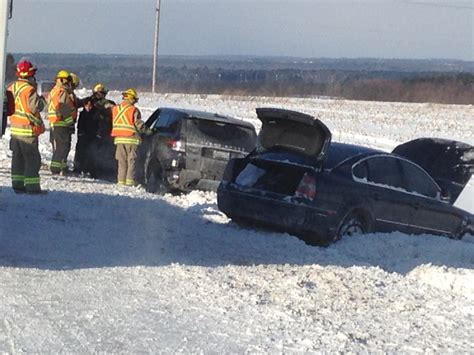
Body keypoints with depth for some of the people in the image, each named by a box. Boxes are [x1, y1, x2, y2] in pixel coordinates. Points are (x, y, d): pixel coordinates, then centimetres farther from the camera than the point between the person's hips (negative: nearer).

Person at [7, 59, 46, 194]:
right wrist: (42, 99, -3)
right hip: (28, 130, -8)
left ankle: (17, 185, 12)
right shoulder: (29, 89, -17)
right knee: (33, 159, -3)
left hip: (15, 128, 8)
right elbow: (35, 107, -20)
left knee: (17, 158, 12)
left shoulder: (11, 88, 8)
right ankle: (32, 186, -5)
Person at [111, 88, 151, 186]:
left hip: (119, 139, 5)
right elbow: (139, 124, -9)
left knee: (122, 160, 9)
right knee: (131, 160, 1)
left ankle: (121, 180, 5)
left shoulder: (115, 109, 8)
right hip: (131, 139, -5)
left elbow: (114, 123, 13)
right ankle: (130, 180, -6)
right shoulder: (134, 110, -9)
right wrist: (148, 131, 2)